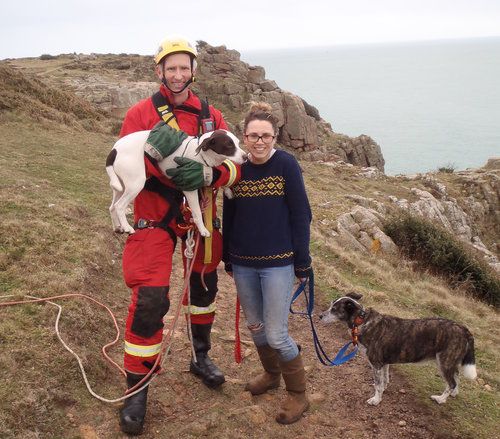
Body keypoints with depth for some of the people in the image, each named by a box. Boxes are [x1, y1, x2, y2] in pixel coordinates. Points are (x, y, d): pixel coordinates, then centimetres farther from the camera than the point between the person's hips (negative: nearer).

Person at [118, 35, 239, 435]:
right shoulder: (141, 114, -5)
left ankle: (201, 357, 45)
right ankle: (136, 390, 6)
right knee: (149, 301, -12)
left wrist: (207, 173, -25)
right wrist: (170, 172, -29)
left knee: (204, 286, 19)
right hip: (155, 218, -4)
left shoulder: (211, 116, 5)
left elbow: (233, 165, -3)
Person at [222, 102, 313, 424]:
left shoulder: (286, 164, -10)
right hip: (243, 265, 5)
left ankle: (298, 395, 20)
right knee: (255, 326, 18)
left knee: (276, 335, -2)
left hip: (278, 264, -5)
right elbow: (229, 216, 10)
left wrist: (302, 262, -8)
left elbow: (301, 216, -8)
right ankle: (271, 374, 44)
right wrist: (228, 259, 13)